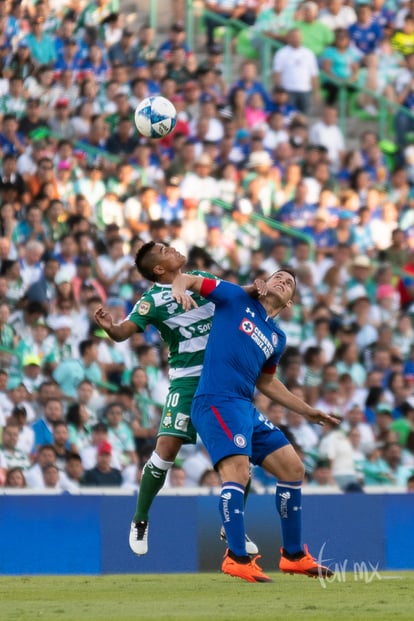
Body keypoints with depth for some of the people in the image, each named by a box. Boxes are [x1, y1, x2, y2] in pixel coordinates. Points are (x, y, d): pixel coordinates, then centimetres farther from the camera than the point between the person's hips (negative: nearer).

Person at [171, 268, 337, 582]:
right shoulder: (237, 298, 5)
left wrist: (307, 410, 29)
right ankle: (237, 559, -28)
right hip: (217, 401, -8)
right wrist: (179, 288, -21)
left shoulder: (278, 339, 20)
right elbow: (187, 279, 4)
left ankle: (294, 555, 19)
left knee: (293, 468, 8)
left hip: (246, 407, 8)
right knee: (237, 470, -25)